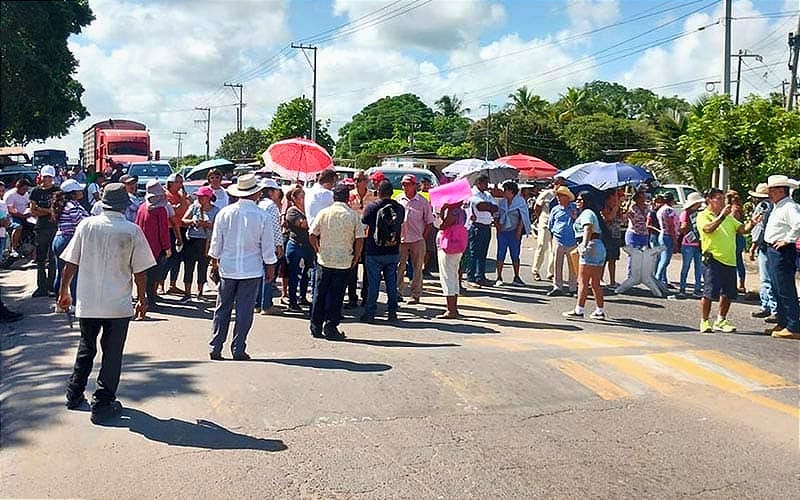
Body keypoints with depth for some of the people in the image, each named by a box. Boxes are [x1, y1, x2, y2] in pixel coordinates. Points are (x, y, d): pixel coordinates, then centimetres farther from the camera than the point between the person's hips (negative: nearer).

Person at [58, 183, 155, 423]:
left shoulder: (86, 225, -3)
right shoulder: (132, 231, -9)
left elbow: (70, 263, 0)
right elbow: (139, 271, -6)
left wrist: (64, 291, 13)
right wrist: (142, 299, 7)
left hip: (87, 303, 3)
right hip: (118, 304, -3)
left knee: (86, 349, 22)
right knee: (112, 354, 7)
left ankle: (74, 396, 34)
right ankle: (103, 405, 11)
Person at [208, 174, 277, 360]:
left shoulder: (224, 213, -2)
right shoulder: (262, 216, -8)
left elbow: (216, 242, 5)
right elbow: (267, 247, -3)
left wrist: (214, 261, 19)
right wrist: (270, 267, 9)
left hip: (227, 268, 3)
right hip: (252, 270, -2)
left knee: (222, 309, 11)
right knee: (244, 311, 4)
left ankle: (215, 349, 13)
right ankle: (238, 350, 7)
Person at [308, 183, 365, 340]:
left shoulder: (323, 213, -1)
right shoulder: (353, 215, -6)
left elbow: (312, 235, -1)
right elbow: (360, 239, -7)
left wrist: (318, 250, 12)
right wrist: (356, 257, 5)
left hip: (324, 260, 2)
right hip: (344, 262, -2)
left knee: (320, 293, 11)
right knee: (336, 295, 6)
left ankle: (316, 327, 17)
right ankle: (330, 327, 7)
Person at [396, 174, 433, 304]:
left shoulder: (422, 201, -1)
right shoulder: (398, 199, 6)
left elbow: (429, 222, 2)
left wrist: (423, 237, -4)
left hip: (417, 241, -2)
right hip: (401, 240, 2)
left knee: (417, 269, 4)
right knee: (399, 267, 5)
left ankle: (416, 295, 12)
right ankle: (397, 292, 14)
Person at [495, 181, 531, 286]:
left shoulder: (520, 201, -1)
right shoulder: (502, 202, 11)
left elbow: (523, 218, -3)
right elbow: (498, 216, 16)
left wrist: (519, 231, -10)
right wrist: (498, 225, -1)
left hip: (514, 232, -3)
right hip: (502, 231, 3)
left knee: (515, 255, 3)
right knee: (500, 254, -1)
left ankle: (516, 277, 13)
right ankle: (499, 278, 2)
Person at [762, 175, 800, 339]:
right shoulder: (777, 207, 16)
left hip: (782, 252, -11)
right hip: (773, 251, 11)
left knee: (786, 291, -9)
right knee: (777, 290, 16)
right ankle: (783, 323, 25)